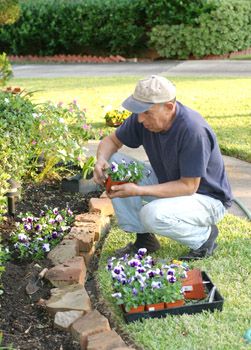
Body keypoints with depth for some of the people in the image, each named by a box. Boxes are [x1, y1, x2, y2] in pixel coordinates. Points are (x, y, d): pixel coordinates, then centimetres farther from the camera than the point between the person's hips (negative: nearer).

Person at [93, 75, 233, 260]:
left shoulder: (193, 130, -32)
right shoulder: (143, 119, -11)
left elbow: (188, 187, -28)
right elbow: (111, 140, 4)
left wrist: (138, 191, -34)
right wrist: (101, 160, -20)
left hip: (208, 198, -7)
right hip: (167, 184, 8)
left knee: (153, 214, -35)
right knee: (113, 162, -7)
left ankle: (205, 235, -4)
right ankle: (144, 238, 1)